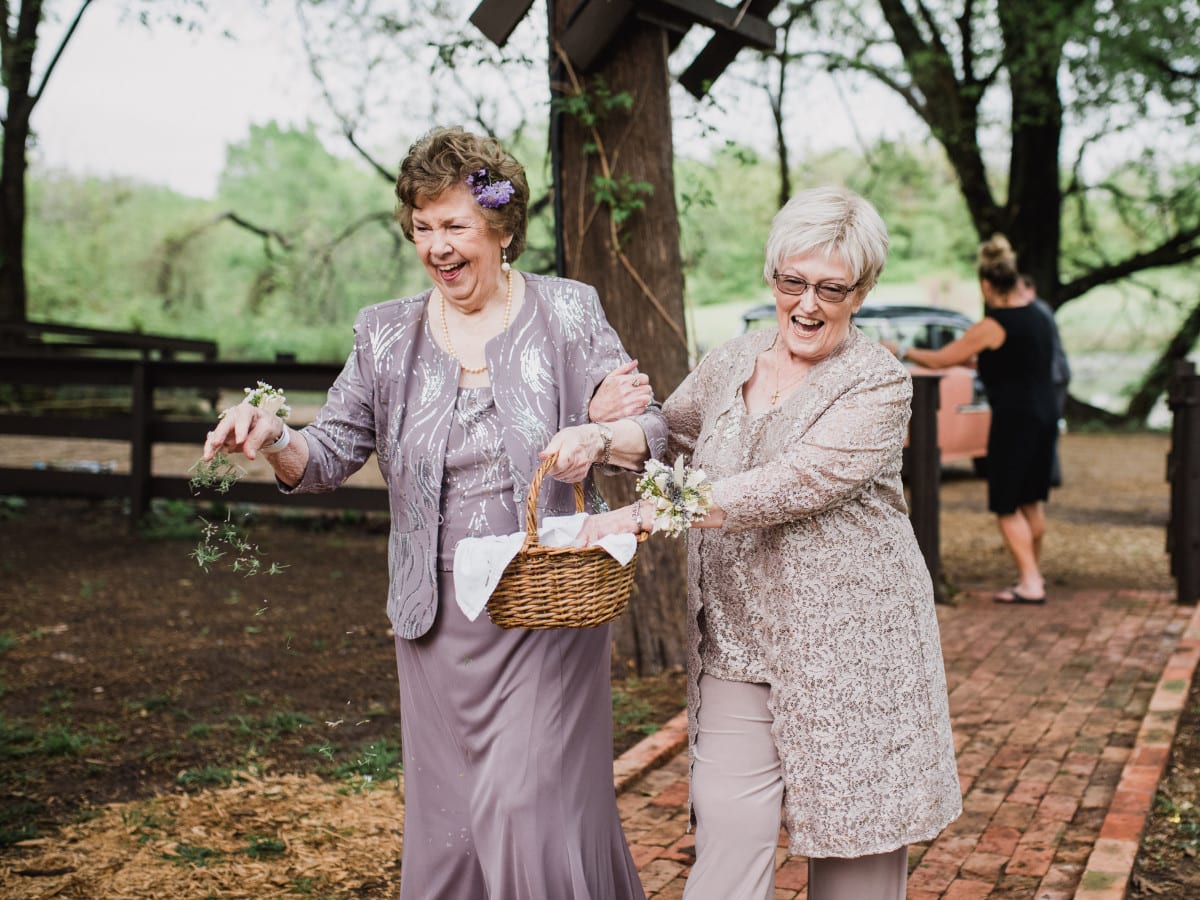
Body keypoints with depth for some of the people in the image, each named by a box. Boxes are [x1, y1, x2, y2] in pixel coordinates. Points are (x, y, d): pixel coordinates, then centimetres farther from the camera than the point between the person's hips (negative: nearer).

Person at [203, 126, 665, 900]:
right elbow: (329, 456, 4)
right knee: (448, 817, 9)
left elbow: (650, 429, -2)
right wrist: (275, 440, -18)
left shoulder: (567, 312, 0)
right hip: (440, 615, 3)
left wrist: (599, 437, -25)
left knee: (531, 807, -6)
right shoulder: (387, 334, 6)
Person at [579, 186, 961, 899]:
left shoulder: (878, 384, -9)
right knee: (728, 838, -3)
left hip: (849, 648, -3)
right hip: (736, 646, 4)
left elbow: (790, 485, -21)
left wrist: (646, 514, -26)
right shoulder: (730, 365, 8)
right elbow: (669, 439, 23)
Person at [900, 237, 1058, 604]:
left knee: (1007, 507, 1)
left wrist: (906, 352, 8)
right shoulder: (1041, 318, 9)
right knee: (1032, 501, 19)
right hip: (1046, 416, 8)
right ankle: (1034, 571, 31)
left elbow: (939, 360, -9)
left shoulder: (992, 327, -14)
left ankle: (1030, 584, -2)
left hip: (1014, 419, -8)